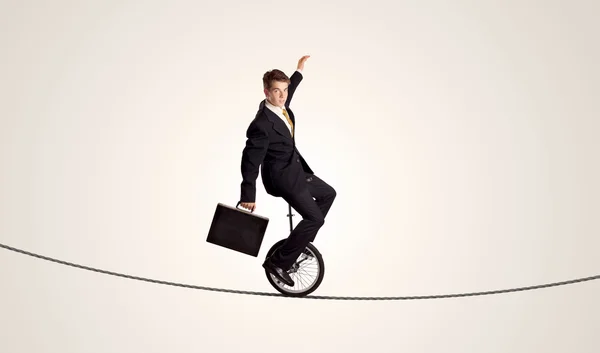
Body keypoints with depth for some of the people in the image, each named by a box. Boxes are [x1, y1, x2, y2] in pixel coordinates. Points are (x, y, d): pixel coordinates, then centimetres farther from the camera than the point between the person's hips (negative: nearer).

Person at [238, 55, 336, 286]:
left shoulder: (281, 105, -3)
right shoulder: (262, 124, -29)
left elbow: (288, 89, 23)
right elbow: (250, 160, -25)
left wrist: (299, 71, 33)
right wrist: (248, 196, -22)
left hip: (295, 170, 10)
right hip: (282, 178, -10)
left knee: (328, 194, 23)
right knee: (315, 217, -13)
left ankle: (302, 238, 28)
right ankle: (278, 262, -6)